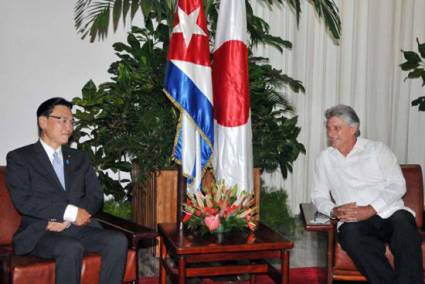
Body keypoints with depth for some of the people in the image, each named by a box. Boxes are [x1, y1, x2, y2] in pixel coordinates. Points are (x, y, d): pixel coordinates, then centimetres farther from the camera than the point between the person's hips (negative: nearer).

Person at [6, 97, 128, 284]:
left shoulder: (79, 158, 21)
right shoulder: (19, 158, 6)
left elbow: (96, 196, 10)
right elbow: (23, 201, -9)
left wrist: (67, 219, -10)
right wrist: (70, 212, -16)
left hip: (79, 228, 5)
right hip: (39, 232, -4)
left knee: (118, 240, -24)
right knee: (71, 248, -36)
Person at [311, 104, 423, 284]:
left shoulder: (377, 149, 13)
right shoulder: (324, 159, 19)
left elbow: (398, 185, 2)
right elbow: (319, 196, 16)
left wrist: (371, 209, -13)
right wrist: (333, 211, -8)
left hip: (389, 213, 0)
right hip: (353, 220, 1)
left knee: (403, 221, -35)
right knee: (350, 232, -35)